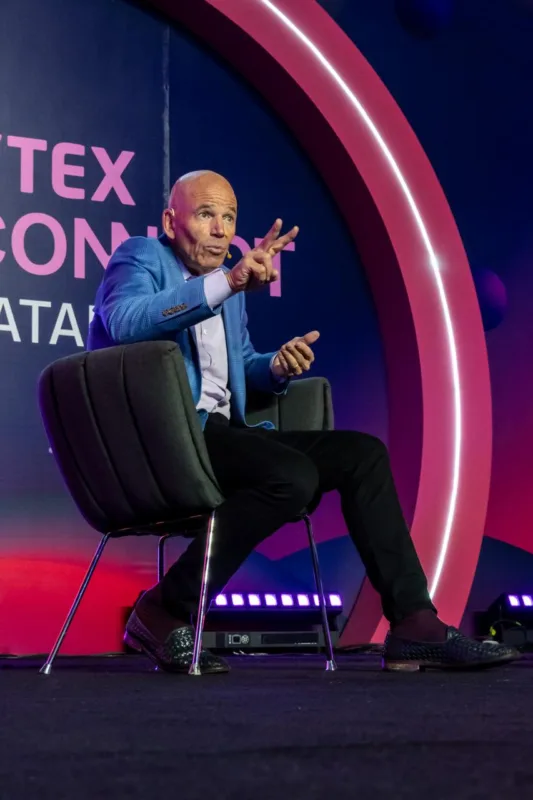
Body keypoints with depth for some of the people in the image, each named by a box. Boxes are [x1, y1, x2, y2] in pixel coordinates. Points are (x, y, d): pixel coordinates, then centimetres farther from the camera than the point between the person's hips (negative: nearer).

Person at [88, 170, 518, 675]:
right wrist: (228, 283, -31)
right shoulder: (139, 258, -1)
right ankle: (163, 613, -21)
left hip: (218, 434, 9)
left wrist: (278, 367, 6)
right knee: (292, 475, -31)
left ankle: (414, 626, -6)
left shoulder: (225, 281, 23)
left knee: (363, 453, -2)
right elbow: (125, 322, -24)